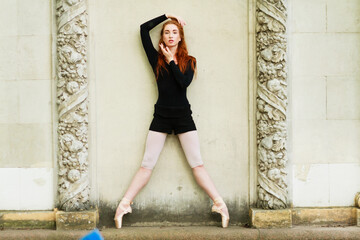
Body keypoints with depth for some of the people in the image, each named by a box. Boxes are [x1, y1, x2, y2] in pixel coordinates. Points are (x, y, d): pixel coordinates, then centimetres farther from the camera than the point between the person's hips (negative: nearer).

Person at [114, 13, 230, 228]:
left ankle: (220, 204, -1)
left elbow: (184, 82, -13)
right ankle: (124, 205, 0)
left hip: (183, 116, 0)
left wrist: (171, 61, -9)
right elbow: (144, 29, 2)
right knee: (147, 165, -2)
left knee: (197, 164, -1)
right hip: (161, 116, 0)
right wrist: (167, 16, 7)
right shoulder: (157, 58, 5)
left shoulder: (189, 61, 6)